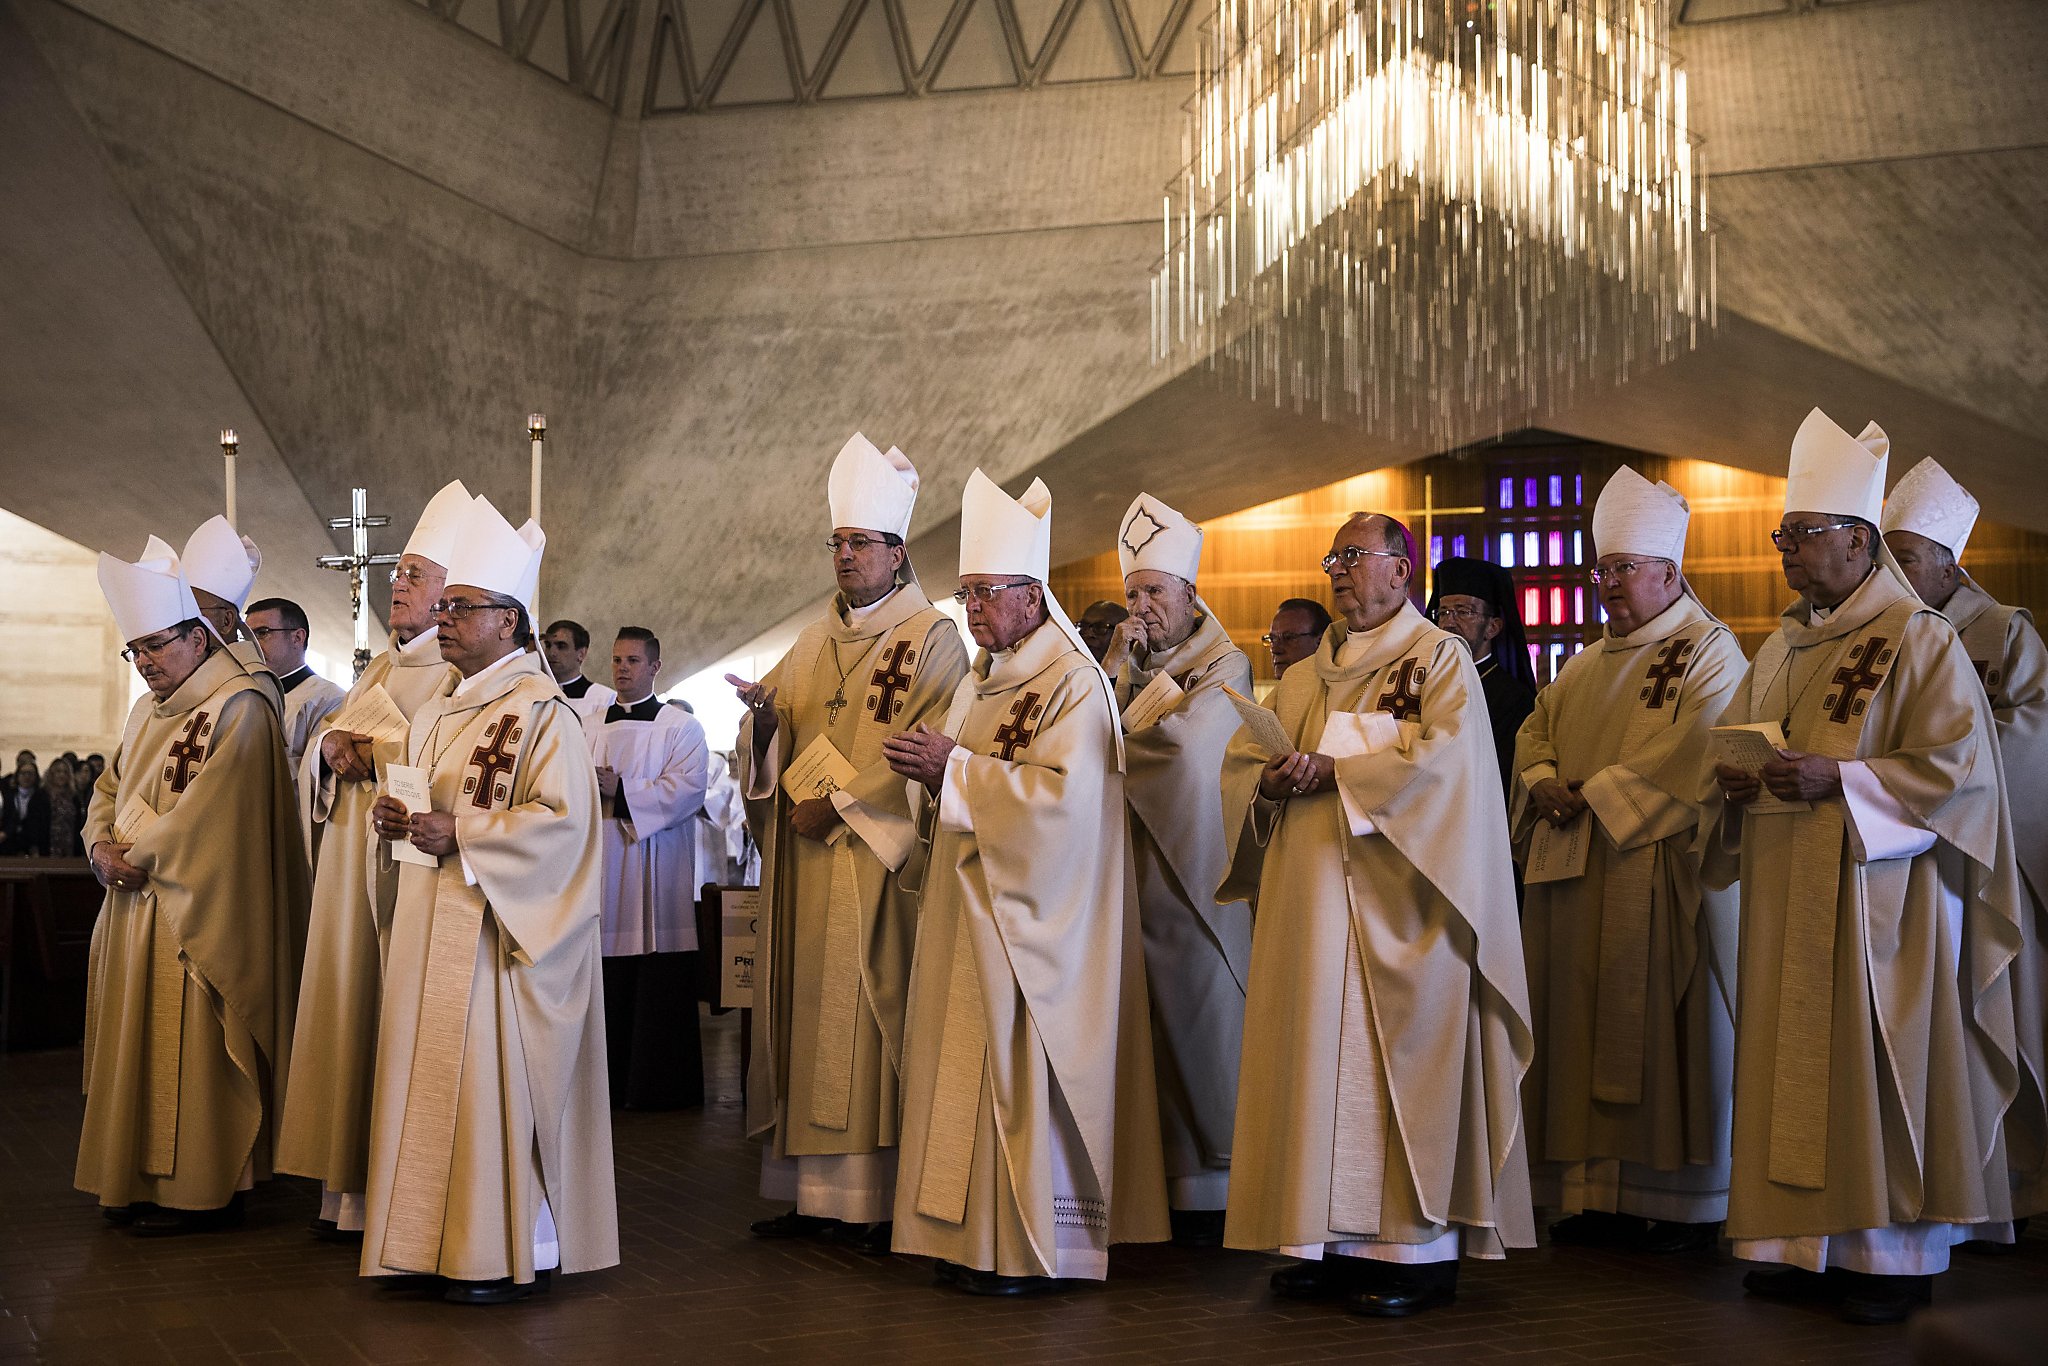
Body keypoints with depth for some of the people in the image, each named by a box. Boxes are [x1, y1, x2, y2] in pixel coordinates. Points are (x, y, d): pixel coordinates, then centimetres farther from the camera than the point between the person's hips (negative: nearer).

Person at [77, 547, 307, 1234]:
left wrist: (139, 857, -12)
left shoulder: (240, 708, -12)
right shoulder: (148, 712, 16)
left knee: (187, 1049, -6)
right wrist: (102, 847, -1)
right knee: (138, 1044, 11)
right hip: (134, 907, 9)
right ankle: (143, 1180, 19)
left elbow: (206, 812, -19)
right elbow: (109, 790, 18)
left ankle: (202, 1190, 2)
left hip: (195, 914, -9)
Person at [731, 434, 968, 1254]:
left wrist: (840, 804, -13)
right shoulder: (816, 643, 17)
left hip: (876, 864, -6)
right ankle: (811, 1191, 8)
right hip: (804, 864, 6)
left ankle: (879, 1198, -3)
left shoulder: (931, 638, -2)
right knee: (806, 1012, 4)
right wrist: (764, 717, -7)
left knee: (868, 1020, -7)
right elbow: (775, 746, 14)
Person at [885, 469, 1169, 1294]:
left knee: (1021, 1065, -5)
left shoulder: (1074, 682, -11)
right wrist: (934, 775, 0)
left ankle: (1033, 1249, 3)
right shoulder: (980, 681, 16)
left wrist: (954, 768, -18)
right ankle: (975, 1234, 15)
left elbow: (1061, 794, -23)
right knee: (969, 1062, 8)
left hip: (1033, 914, -8)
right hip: (971, 906, 9)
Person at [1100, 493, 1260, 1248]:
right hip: (1130, 866, 5)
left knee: (1199, 1014, -2)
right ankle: (1150, 1181, 6)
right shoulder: (1126, 662, 18)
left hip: (1193, 870, -5)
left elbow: (1183, 740, -15)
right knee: (1145, 1022, 1)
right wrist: (1119, 666, -3)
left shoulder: (1226, 664, 0)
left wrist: (1112, 738, -2)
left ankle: (1214, 1190, 4)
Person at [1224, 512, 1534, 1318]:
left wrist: (1336, 770, -14)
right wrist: (1272, 783, -6)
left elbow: (1443, 755, -14)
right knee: (1321, 1057, 3)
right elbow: (1260, 765, 17)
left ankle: (1421, 1249, 0)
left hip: (1397, 902, -6)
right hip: (1314, 897, 6)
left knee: (1399, 1055, -6)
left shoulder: (1441, 658, 1)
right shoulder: (1306, 678, 19)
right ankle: (1339, 1241, 8)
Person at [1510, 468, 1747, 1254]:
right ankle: (1603, 1194, 10)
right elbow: (1536, 730, 16)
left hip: (1664, 874, -7)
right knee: (1588, 1030, 5)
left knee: (1665, 1033, -5)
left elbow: (1690, 758, -16)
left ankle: (1687, 1203, 3)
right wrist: (1545, 782, -5)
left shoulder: (1710, 654, -4)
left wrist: (1597, 792, -17)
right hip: (1579, 876, 7)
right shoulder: (1589, 665, 20)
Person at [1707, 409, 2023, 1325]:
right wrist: (1736, 776, -2)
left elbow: (1959, 769, -14)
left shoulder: (1920, 640, -8)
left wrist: (1837, 780, -22)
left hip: (1879, 900, -7)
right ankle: (1808, 1243, 15)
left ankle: (1895, 1256, 8)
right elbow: (1737, 741, 21)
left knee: (1879, 1068, -1)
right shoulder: (1783, 646, 14)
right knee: (1794, 1064, 7)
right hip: (1788, 902, 7)